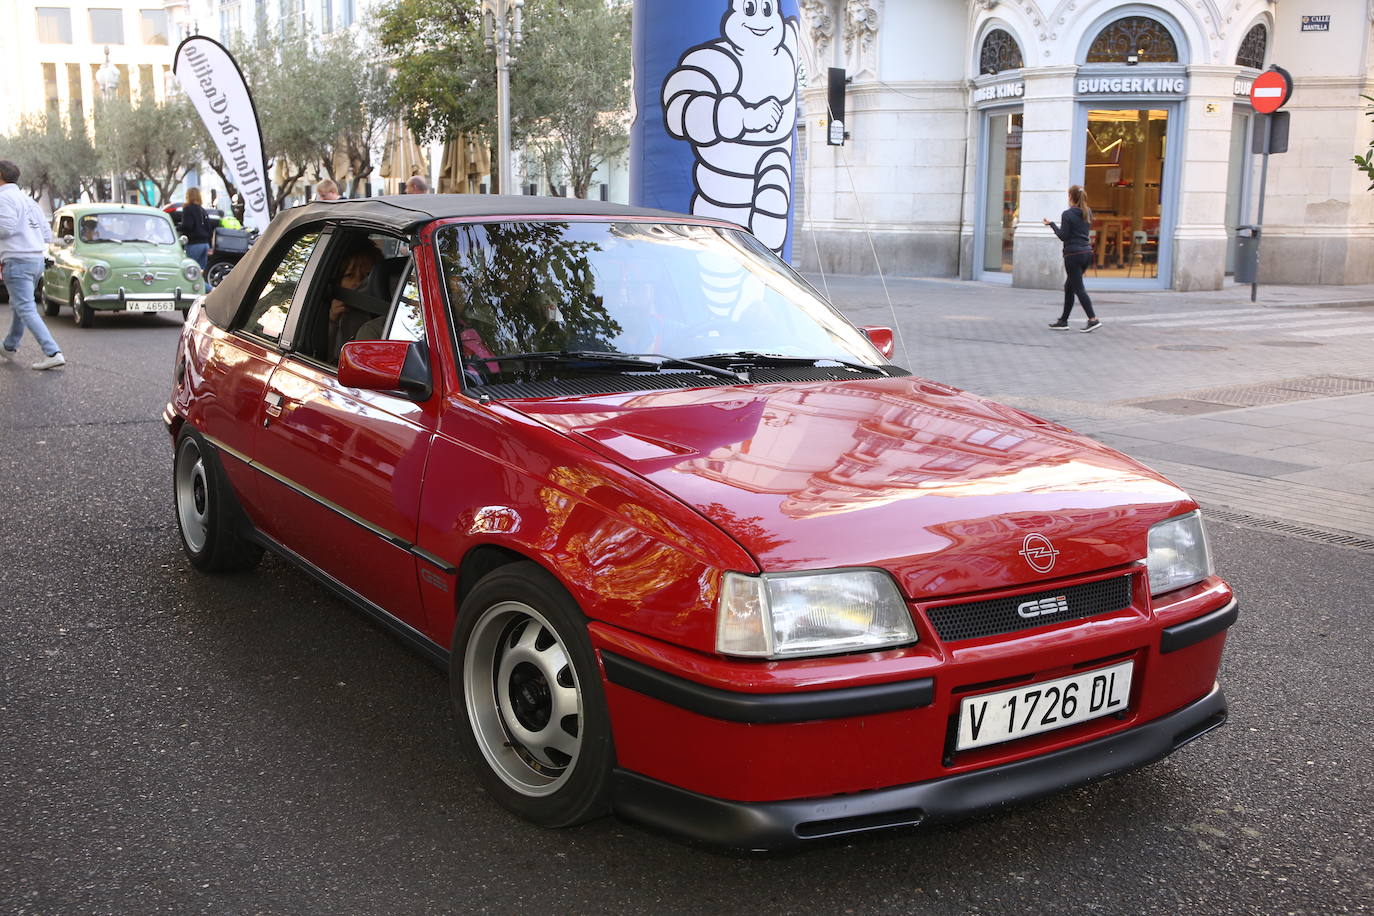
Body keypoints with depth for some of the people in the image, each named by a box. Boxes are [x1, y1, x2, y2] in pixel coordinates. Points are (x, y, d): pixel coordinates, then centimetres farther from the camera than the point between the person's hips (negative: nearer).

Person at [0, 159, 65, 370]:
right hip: (37, 260, 9)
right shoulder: (29, 200, 18)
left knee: (26, 311, -11)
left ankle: (53, 353, -21)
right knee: (18, 305, 24)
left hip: (17, 261, -9)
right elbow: (47, 235, 16)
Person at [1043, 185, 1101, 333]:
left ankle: (1093, 319, -14)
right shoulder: (1087, 212, 9)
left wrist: (1051, 224, 0)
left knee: (1078, 288, -6)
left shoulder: (1067, 214, -12)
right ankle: (1063, 321, 19)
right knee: (1069, 287, 15)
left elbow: (1063, 236, -11)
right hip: (1087, 253, 8)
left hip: (1073, 254, -8)